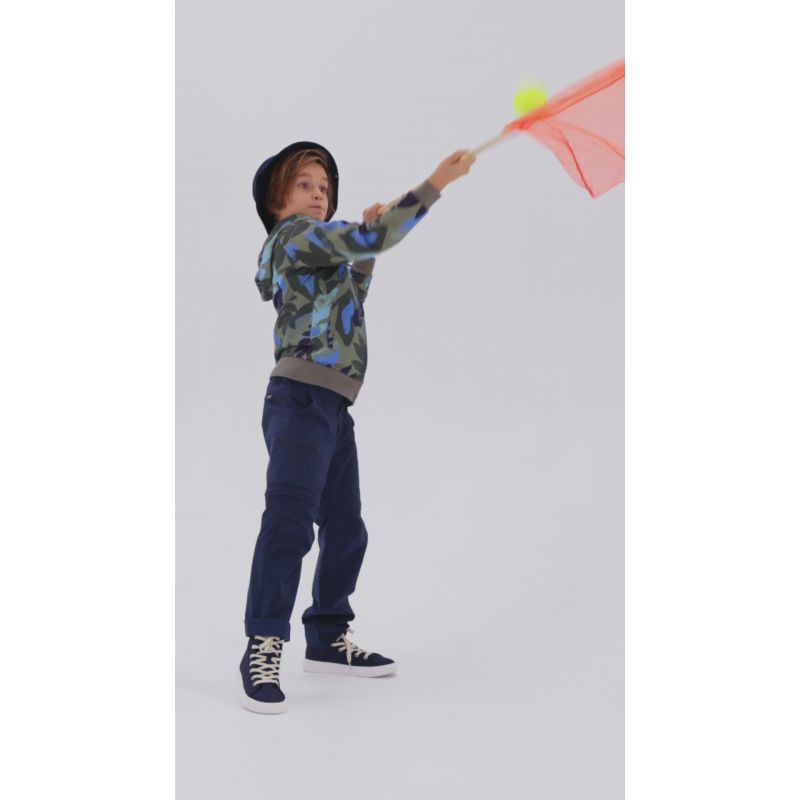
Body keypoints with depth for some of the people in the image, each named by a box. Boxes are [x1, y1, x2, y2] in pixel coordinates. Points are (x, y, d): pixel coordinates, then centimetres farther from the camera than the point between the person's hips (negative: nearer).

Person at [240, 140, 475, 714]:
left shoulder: (316, 248, 24)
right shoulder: (296, 235, -4)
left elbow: (349, 300, 35)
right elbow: (374, 237, -16)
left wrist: (365, 248, 22)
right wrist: (437, 182, -14)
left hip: (333, 408, 10)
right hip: (302, 399, -10)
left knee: (346, 530, 12)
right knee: (290, 521, -17)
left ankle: (328, 640, 21)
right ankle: (263, 650, -15)